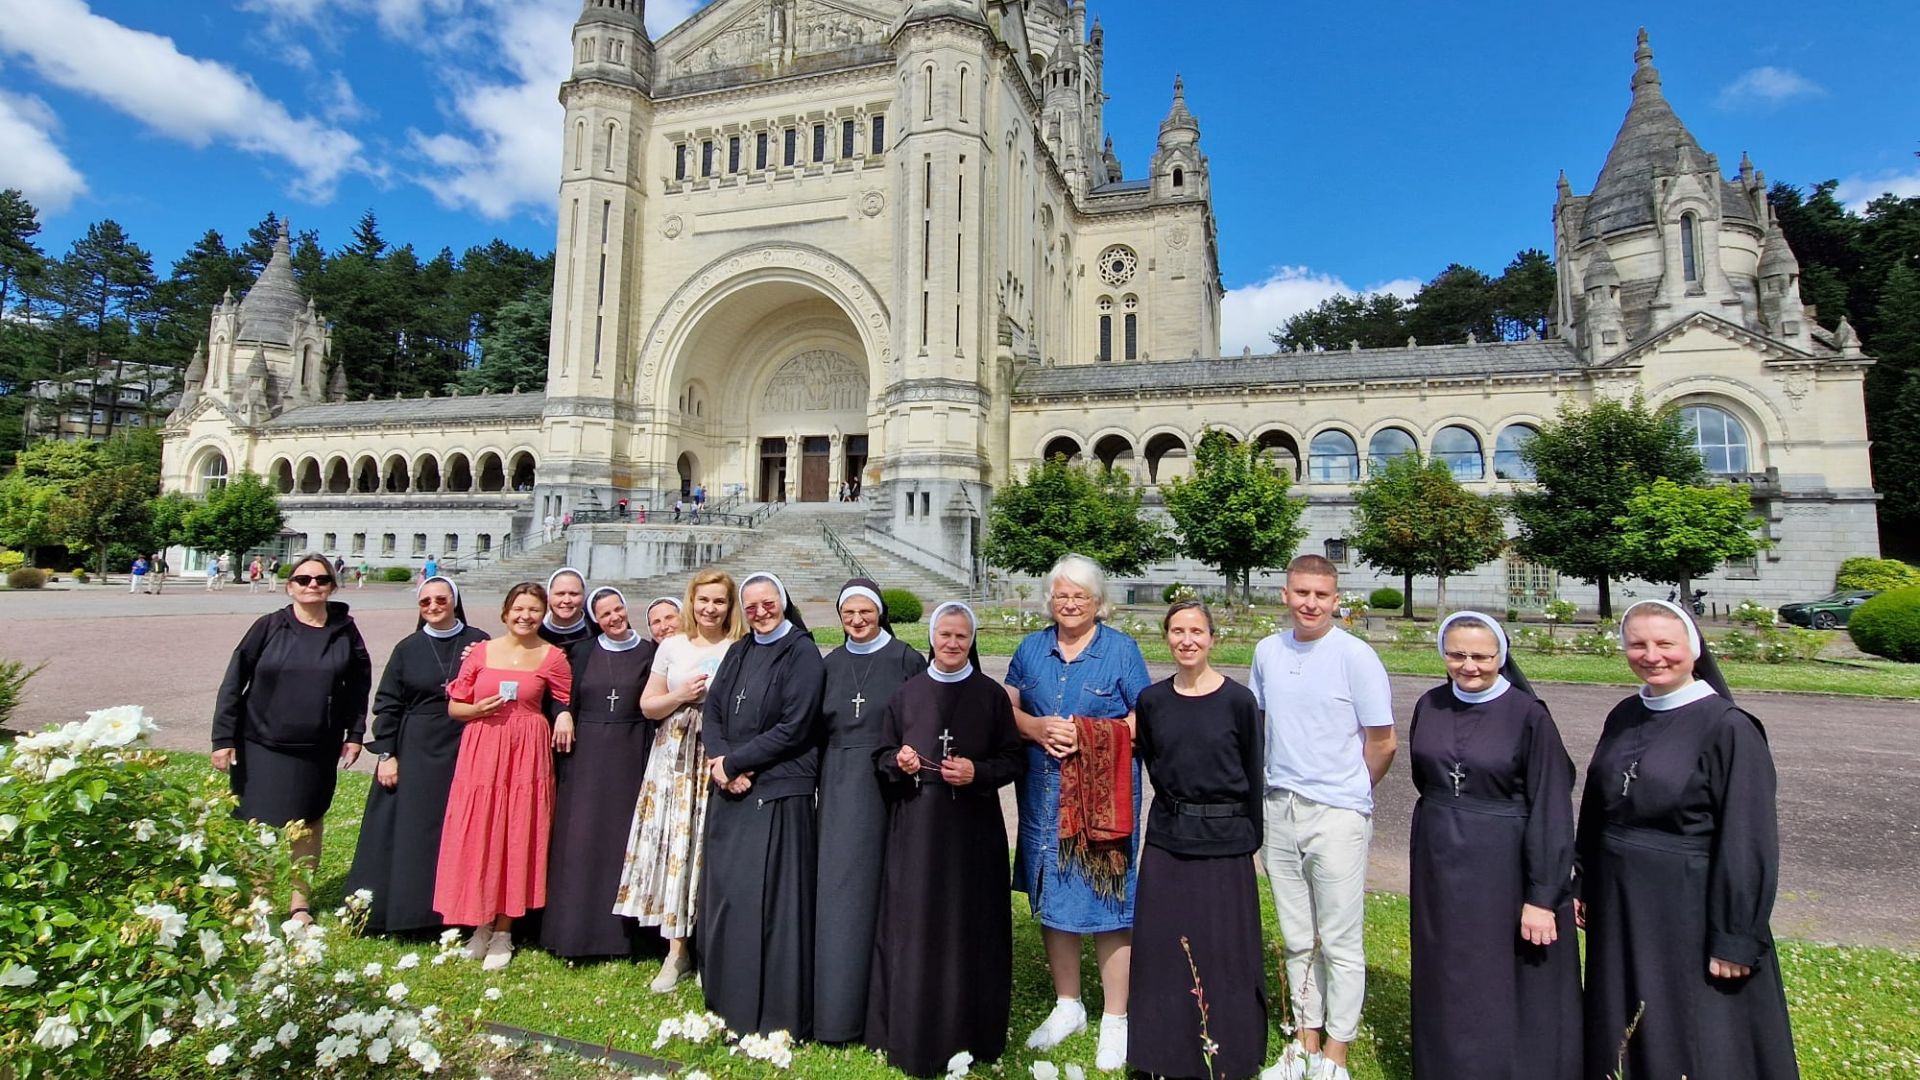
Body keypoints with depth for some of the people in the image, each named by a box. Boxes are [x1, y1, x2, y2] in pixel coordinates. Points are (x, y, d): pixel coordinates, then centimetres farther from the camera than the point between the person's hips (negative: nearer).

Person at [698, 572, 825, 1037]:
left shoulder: (802, 653, -6)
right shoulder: (738, 653, 13)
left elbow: (793, 728, -13)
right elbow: (712, 711, 8)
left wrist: (731, 762, -10)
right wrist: (720, 764, -9)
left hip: (777, 792, -6)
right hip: (730, 789, 6)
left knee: (769, 898, -2)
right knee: (725, 892, 10)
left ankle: (775, 1013, 11)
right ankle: (727, 999, 27)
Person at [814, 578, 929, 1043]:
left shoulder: (905, 659, -2)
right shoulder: (830, 664, 11)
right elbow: (817, 729, 13)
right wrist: (823, 777, 7)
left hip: (887, 782, -3)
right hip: (839, 783, 4)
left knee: (875, 881, 1)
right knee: (839, 884, 4)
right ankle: (837, 1001, 15)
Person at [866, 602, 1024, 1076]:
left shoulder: (991, 694, 1)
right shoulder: (905, 694, 5)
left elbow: (1015, 758, 2)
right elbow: (880, 753, 10)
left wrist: (978, 772, -14)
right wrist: (898, 762, -11)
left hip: (972, 828, -1)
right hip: (915, 827, 1)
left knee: (968, 924, 4)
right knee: (914, 924, 5)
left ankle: (968, 1030, 21)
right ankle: (912, 1029, 20)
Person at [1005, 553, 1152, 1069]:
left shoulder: (1121, 649, -2)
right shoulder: (1032, 648, 9)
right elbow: (1007, 709, 10)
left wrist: (1089, 736, -18)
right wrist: (1037, 728, -10)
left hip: (1103, 795, -4)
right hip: (1044, 797, 4)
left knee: (1107, 900, 1)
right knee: (1051, 897, 13)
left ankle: (1115, 1020, 20)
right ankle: (1067, 1006, 33)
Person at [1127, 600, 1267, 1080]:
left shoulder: (1238, 700, -8)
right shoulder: (1152, 700, 1)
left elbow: (1254, 773, -2)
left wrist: (1250, 837, 1)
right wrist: (1175, 802, 7)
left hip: (1223, 842, -3)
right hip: (1167, 838, 3)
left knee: (1223, 947, 7)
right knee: (1163, 946, 11)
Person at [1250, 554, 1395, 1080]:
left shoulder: (1356, 656, -11)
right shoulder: (1267, 651, 4)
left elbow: (1383, 743, -5)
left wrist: (1348, 794, 6)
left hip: (1337, 815, -4)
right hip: (1279, 810, 5)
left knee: (1340, 944, 6)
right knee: (1297, 939, 16)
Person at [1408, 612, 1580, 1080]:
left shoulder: (1528, 715, -13)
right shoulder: (1429, 707, 0)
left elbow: (1550, 809, -12)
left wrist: (1542, 897, -14)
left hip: (1505, 867, -4)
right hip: (1440, 865, 4)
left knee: (1508, 985, 8)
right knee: (1449, 980, 16)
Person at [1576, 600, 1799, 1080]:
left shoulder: (1729, 728, -15)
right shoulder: (1624, 717, 3)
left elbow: (1748, 842, -15)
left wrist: (1736, 940, -15)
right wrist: (1584, 885, 11)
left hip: (1691, 911, -5)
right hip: (1619, 906, 6)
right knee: (1621, 1035, 19)